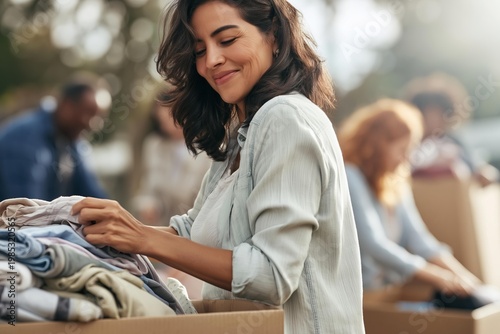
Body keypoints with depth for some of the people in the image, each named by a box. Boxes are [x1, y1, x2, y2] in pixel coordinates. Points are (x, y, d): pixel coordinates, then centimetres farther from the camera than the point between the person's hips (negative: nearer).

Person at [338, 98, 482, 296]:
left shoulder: (396, 182, 14)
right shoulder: (350, 177, -13)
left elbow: (415, 235, 9)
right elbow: (373, 244, -19)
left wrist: (459, 273, -4)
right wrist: (437, 278, -18)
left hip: (393, 287, 8)